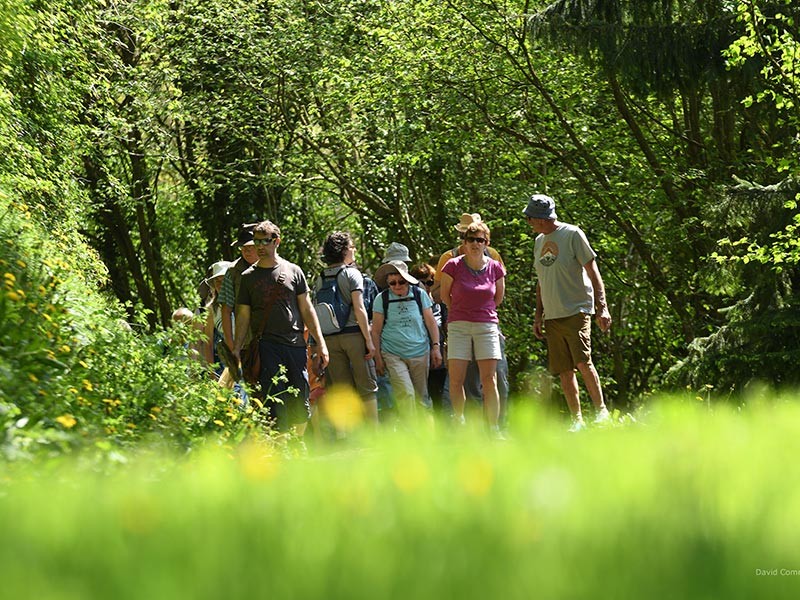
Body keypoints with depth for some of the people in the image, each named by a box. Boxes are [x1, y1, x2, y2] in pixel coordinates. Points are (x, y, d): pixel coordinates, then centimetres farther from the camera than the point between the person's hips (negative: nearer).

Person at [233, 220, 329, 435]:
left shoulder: (293, 271, 11)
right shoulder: (248, 277, 10)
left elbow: (307, 309, 11)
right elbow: (244, 316, 9)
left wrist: (320, 343, 5)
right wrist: (236, 349, -1)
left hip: (295, 345, 1)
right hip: (266, 347, -1)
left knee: (301, 404, 1)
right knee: (274, 404, -10)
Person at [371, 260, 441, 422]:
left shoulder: (419, 295, 4)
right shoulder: (382, 299, 0)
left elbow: (431, 322, 10)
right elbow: (376, 330, 5)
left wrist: (436, 347, 5)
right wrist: (377, 356, 2)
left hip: (420, 353, 2)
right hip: (393, 354, -2)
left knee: (420, 396, 5)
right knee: (405, 393, -17)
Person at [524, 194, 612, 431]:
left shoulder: (573, 235, -5)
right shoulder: (539, 241, 16)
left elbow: (593, 273, -7)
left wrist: (602, 307, -14)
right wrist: (538, 316, 19)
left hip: (576, 311, -6)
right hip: (552, 317, 7)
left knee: (582, 362, -19)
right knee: (564, 371, 3)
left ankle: (601, 409, -9)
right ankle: (576, 419, 7)